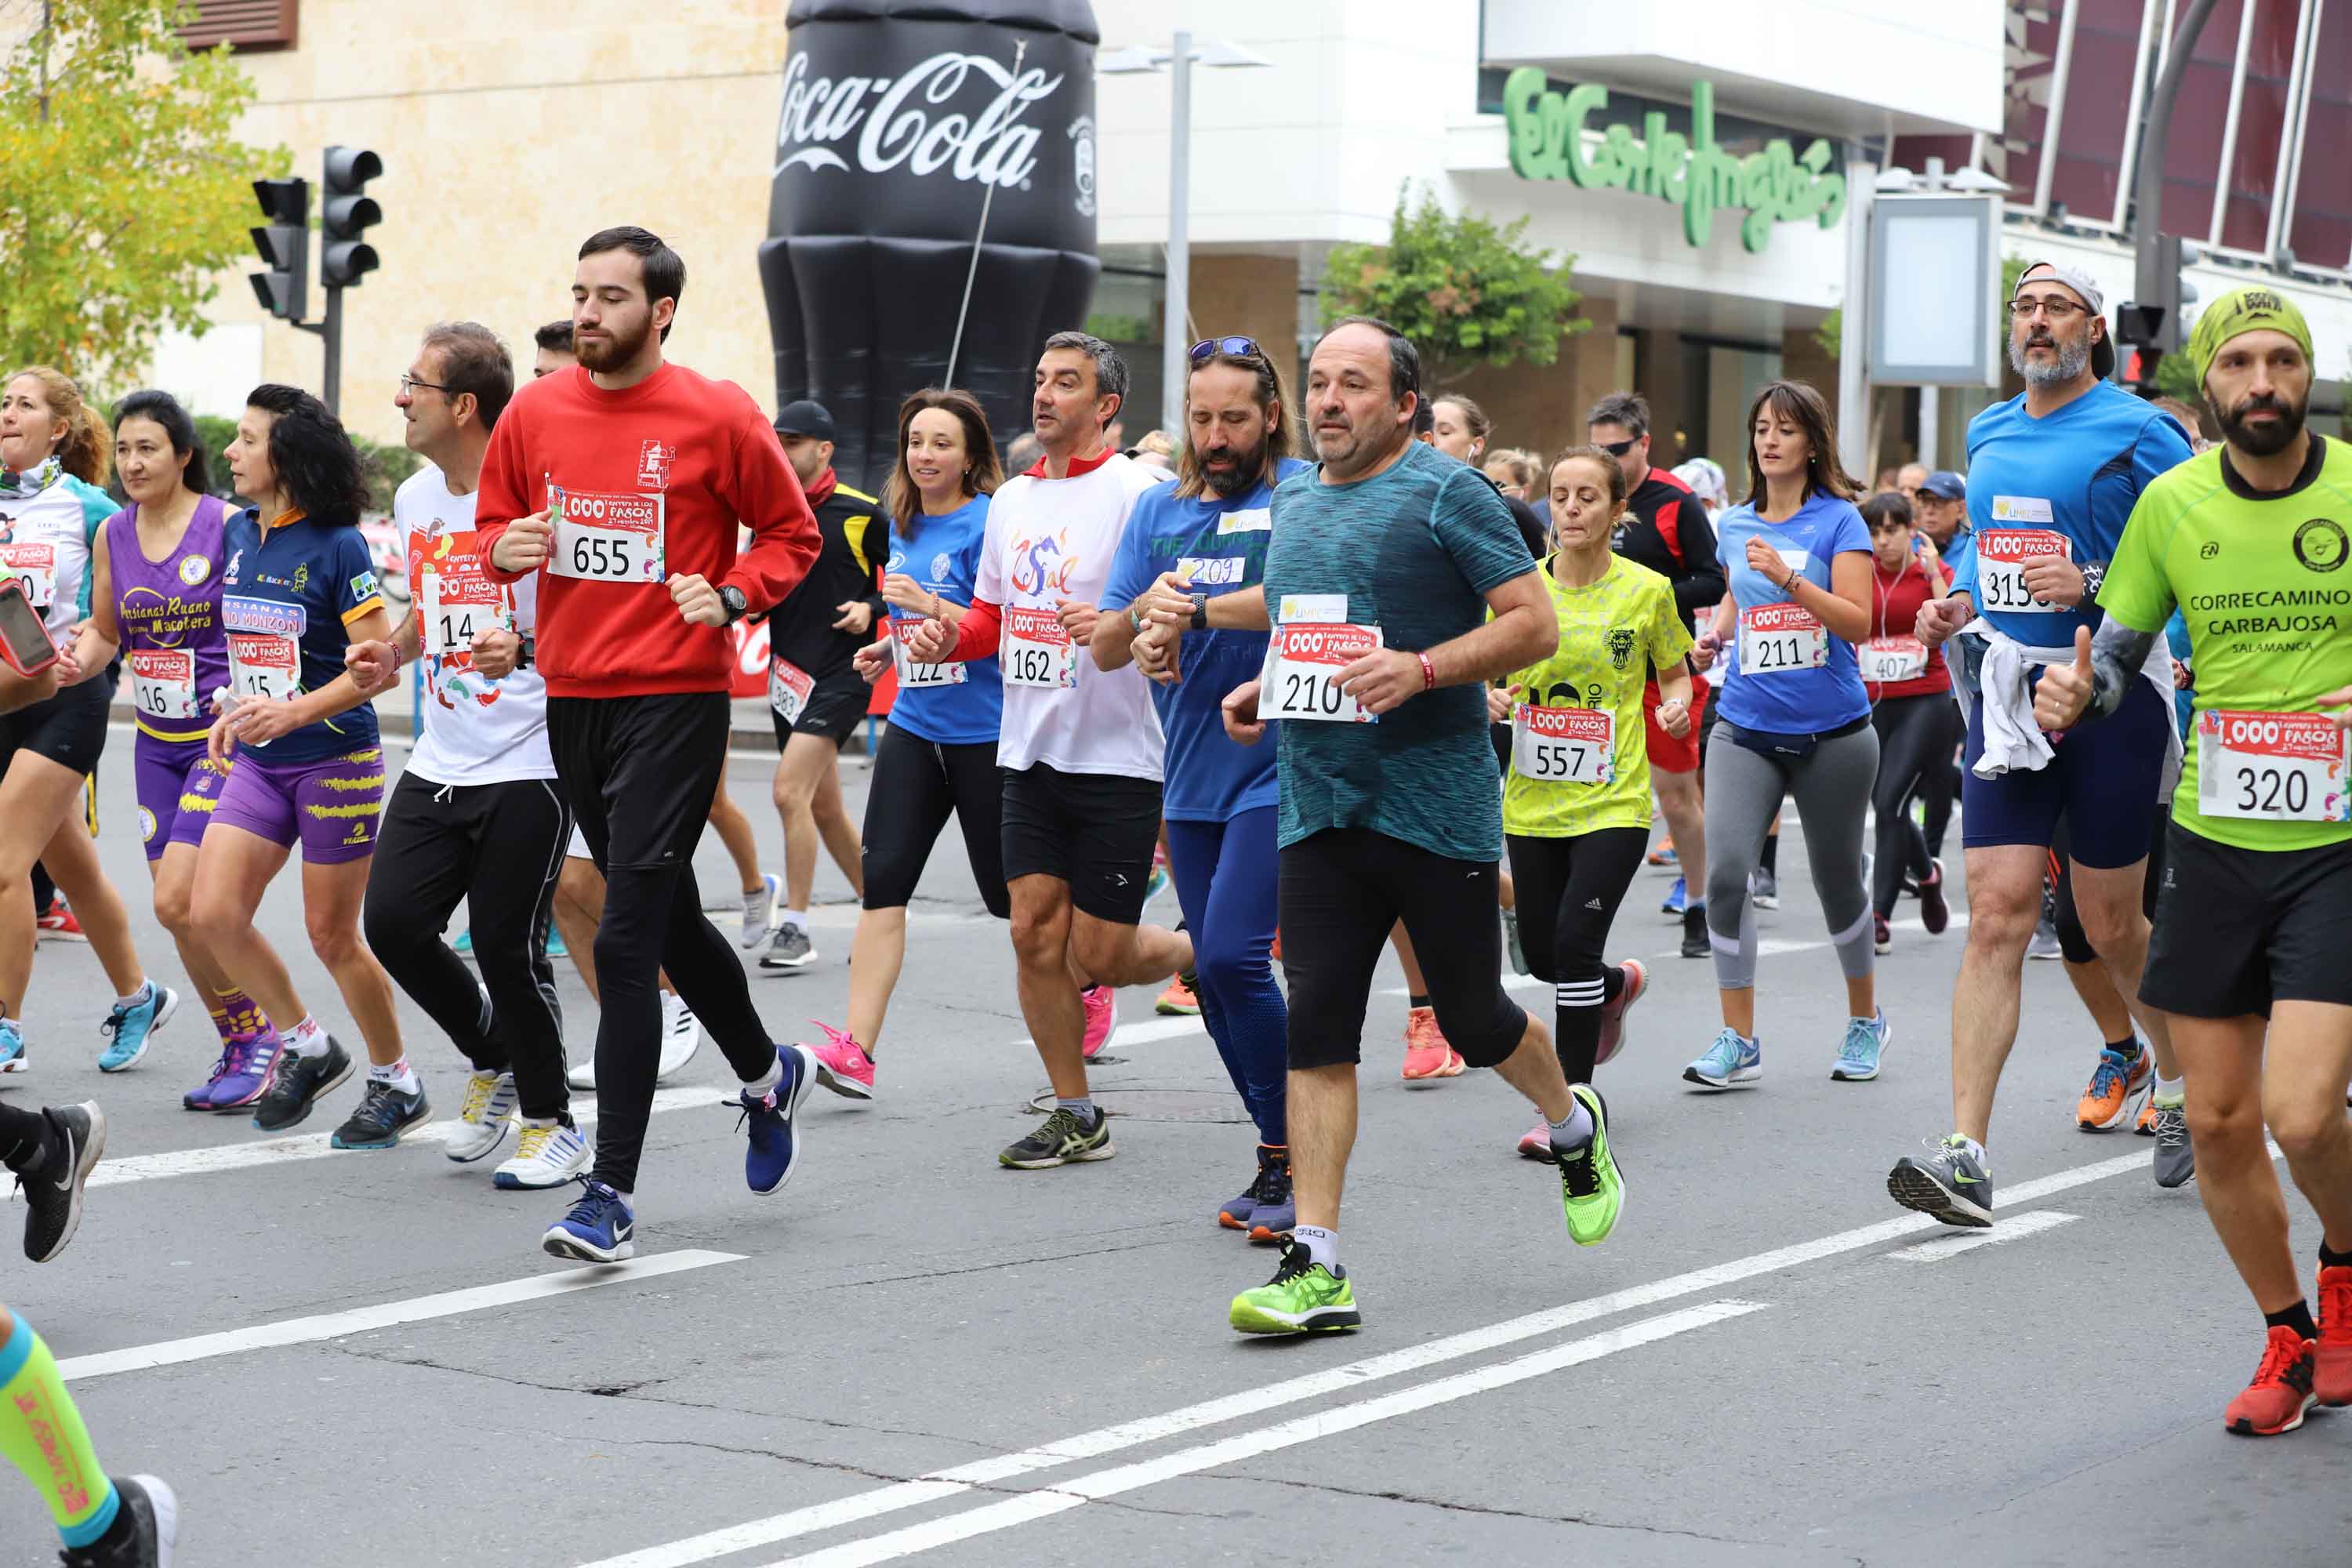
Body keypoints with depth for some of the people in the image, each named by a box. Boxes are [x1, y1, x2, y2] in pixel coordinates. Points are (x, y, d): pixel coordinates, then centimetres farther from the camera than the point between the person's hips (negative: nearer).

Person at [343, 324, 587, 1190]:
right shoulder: (416, 497, 9)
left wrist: (525, 649, -31)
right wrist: (393, 651, 7)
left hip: (529, 764, -7)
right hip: (440, 760, 7)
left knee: (507, 948, -5)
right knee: (392, 922, -2)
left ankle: (552, 1124, 15)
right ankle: (492, 1061, 23)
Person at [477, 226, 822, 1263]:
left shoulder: (716, 417, -7)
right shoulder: (536, 412, 5)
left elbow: (791, 532, 3)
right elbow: (491, 529, 15)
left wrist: (732, 596, -14)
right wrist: (507, 548, -7)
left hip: (674, 699, -6)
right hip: (572, 698, 6)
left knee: (626, 943, -12)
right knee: (668, 917, 20)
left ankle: (612, 1195, -9)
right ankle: (767, 1075, 45)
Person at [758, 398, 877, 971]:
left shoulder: (860, 513, -7)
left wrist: (872, 608, -14)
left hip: (842, 672, -6)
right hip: (788, 673, 7)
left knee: (790, 791, -17)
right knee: (823, 808, 12)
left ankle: (795, 928, -9)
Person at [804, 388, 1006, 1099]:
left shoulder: (987, 523, -12)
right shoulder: (902, 525, 11)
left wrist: (928, 605, -24)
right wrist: (889, 648, 9)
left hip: (985, 733, -6)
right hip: (915, 727, 6)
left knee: (1009, 892, 5)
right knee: (882, 878, -7)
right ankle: (854, 1051, -12)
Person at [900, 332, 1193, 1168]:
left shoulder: (1139, 492, -11)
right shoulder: (1011, 498, 12)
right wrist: (951, 636, 1)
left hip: (1117, 755, -6)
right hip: (1030, 752, 6)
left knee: (1099, 956, -3)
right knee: (1035, 934, 3)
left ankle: (1206, 952, 29)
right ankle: (1075, 1117, 15)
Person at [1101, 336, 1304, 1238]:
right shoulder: (1158, 511, 13)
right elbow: (1106, 649, 10)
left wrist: (1195, 609, -20)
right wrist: (1146, 609, -11)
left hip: (1281, 766, -6)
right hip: (1192, 779, 6)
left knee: (1231, 956, -18)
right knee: (1214, 978, 8)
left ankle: (1289, 1162, -6)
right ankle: (1281, 1163, 21)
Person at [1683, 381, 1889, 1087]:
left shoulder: (1838, 519, -4)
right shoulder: (1735, 525, 9)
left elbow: (1859, 622, -12)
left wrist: (1788, 578, -23)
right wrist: (1715, 634, 9)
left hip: (1831, 731, -3)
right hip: (1747, 729, 3)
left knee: (1837, 880, 9)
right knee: (1726, 869, -14)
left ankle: (1865, 1021, 32)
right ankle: (1739, 1041, -7)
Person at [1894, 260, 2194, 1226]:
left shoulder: (2136, 434, -7)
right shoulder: (1989, 435, 13)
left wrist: (2094, 588, -20)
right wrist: (1959, 603, 9)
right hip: (2008, 690, 5)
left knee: (2111, 926, 6)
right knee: (1997, 917, -6)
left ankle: (2180, 1077, 34)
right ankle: (1967, 1155, -12)